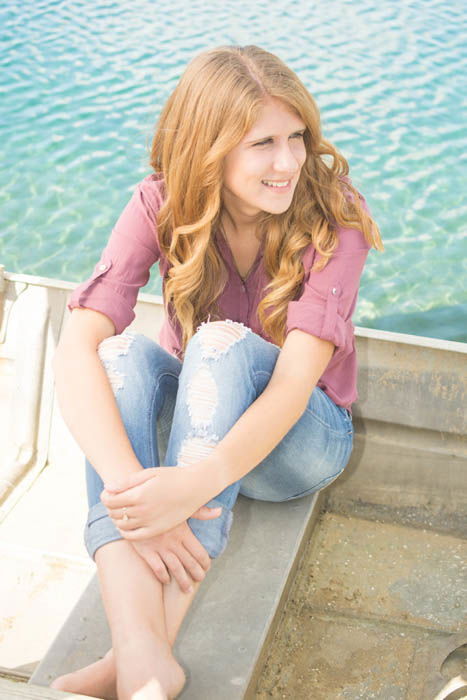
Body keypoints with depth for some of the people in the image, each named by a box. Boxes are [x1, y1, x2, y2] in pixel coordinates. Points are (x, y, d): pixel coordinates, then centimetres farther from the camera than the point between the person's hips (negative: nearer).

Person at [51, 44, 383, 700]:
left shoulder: (332, 215, -20)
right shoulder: (161, 207, -15)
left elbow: (293, 385, -31)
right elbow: (76, 348, -29)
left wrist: (195, 484, -49)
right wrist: (131, 487, -45)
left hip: (301, 440, -2)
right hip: (192, 425, 2)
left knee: (225, 344, -34)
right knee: (123, 352, -30)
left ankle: (159, 643, -40)